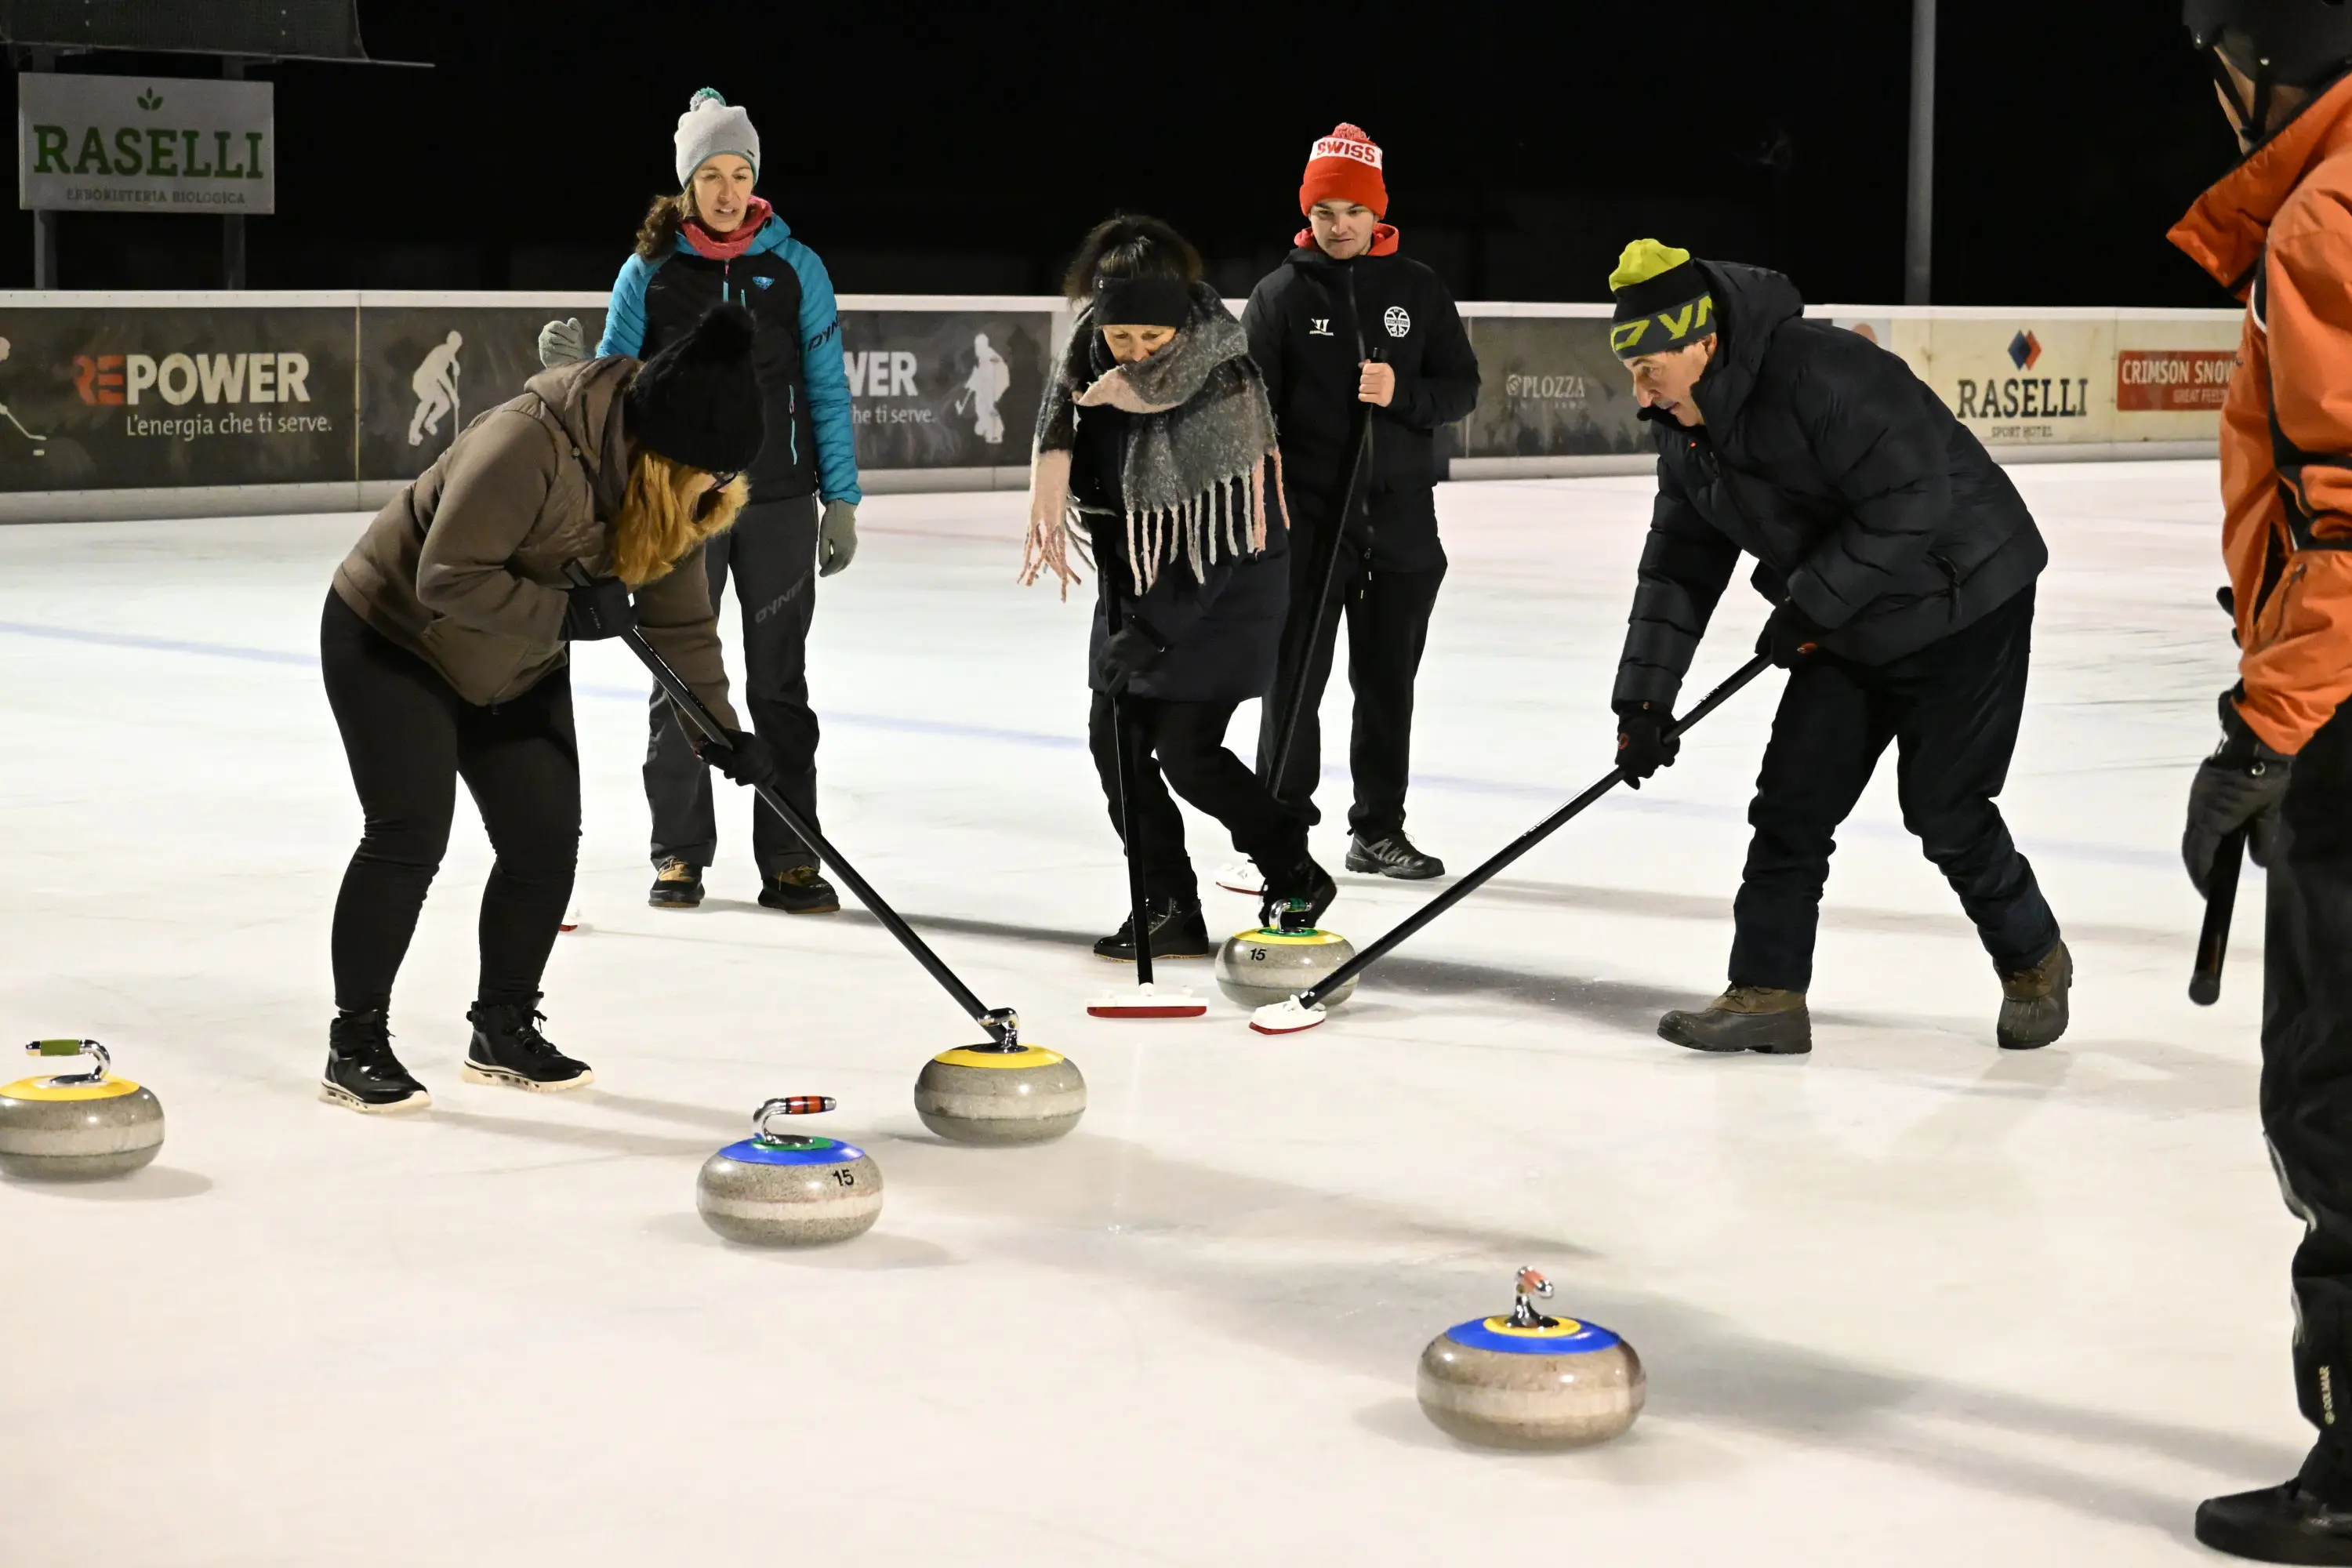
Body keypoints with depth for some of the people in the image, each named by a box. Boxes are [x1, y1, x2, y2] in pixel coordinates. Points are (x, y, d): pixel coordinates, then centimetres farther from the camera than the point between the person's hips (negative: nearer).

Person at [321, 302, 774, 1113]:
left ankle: (504, 1031, 18)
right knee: (410, 835, -12)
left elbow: (681, 624, -2)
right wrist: (567, 613, -32)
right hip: (392, 642, -8)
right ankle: (355, 1045, -2)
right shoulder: (530, 445, -35)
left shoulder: (675, 495, -10)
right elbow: (448, 579, -34)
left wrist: (723, 732, -8)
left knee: (547, 839, 3)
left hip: (516, 672, 8)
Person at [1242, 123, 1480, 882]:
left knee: (1388, 678, 10)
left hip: (1401, 515, 3)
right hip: (1308, 513, -3)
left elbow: (1462, 387, 5)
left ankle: (1379, 828, 19)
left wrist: (1401, 394, -15)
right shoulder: (1281, 294, -1)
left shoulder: (1417, 290, 5)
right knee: (1297, 676, -2)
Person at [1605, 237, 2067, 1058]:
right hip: (1849, 625, 9)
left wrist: (1809, 603, -24)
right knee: (1793, 797, 2)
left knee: (1944, 809, -5)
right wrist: (1644, 699, 0)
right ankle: (1767, 995, 8)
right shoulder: (1686, 430, 0)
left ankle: (2034, 962, 18)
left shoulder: (1824, 372, -28)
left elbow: (1911, 504, -30)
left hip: (1963, 599, -8)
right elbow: (1678, 566, 6)